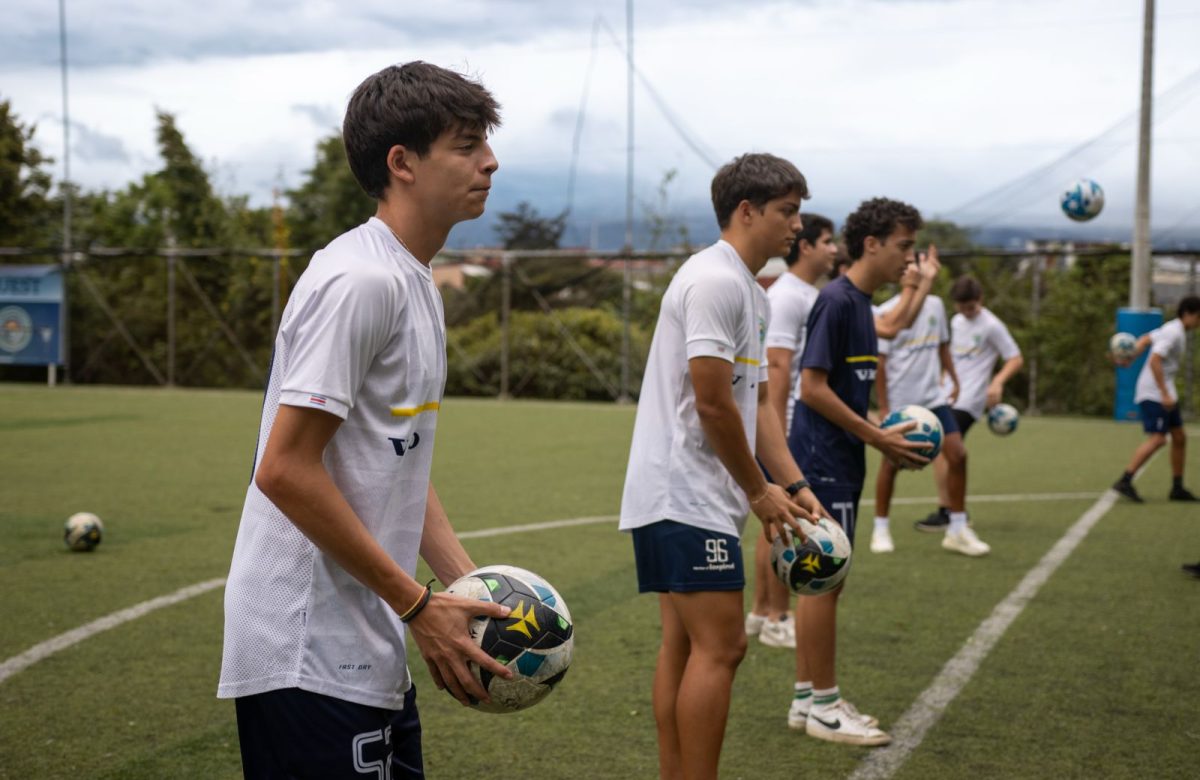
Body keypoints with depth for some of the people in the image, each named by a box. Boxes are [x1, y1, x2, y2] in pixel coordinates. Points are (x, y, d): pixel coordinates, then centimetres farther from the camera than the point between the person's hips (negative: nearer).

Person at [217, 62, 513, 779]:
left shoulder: (416, 283, 14)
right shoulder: (360, 280, -16)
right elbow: (285, 470, -21)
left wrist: (467, 583, 7)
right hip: (313, 658, -10)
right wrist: (418, 605, -17)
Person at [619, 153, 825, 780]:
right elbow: (712, 403, -18)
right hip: (685, 498, -10)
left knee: (684, 646, 12)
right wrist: (759, 492, -9)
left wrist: (793, 485, 9)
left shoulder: (752, 294, 18)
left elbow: (756, 403, 19)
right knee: (720, 646, -10)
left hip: (683, 500, 10)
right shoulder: (715, 281, -14)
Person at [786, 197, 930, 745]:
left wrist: (883, 435, 8)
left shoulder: (860, 304, 14)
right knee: (825, 580, -3)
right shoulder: (836, 300, -15)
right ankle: (823, 706, 5)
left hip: (837, 461, 10)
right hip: (824, 461, -10)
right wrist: (877, 438, -15)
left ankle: (806, 698, 21)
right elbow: (812, 387, -19)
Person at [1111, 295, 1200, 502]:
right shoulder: (1174, 333, -16)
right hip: (1153, 393, -10)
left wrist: (1131, 358, 9)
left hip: (1164, 393, 10)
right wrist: (1165, 394, -26)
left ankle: (1177, 488, 18)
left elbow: (1145, 339, 23)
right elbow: (1154, 361, -25)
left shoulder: (1174, 329, 15)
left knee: (1179, 438, 11)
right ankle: (1125, 481, -22)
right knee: (1157, 438, -19)